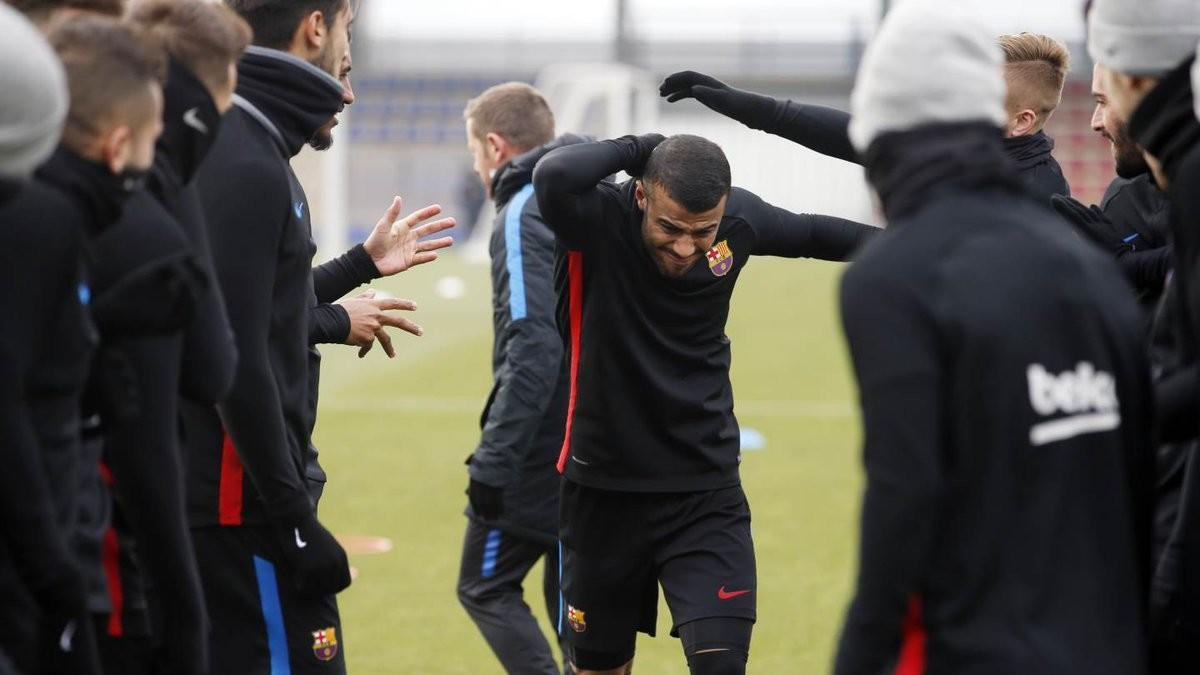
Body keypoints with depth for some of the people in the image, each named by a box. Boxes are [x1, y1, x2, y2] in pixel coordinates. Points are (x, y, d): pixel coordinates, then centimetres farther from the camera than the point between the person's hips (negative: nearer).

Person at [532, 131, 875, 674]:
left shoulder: (740, 219, -9)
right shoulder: (599, 221, -21)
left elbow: (810, 234, 13)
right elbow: (553, 176, -43)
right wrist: (636, 149, -27)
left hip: (706, 493, 1)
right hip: (604, 490, -1)